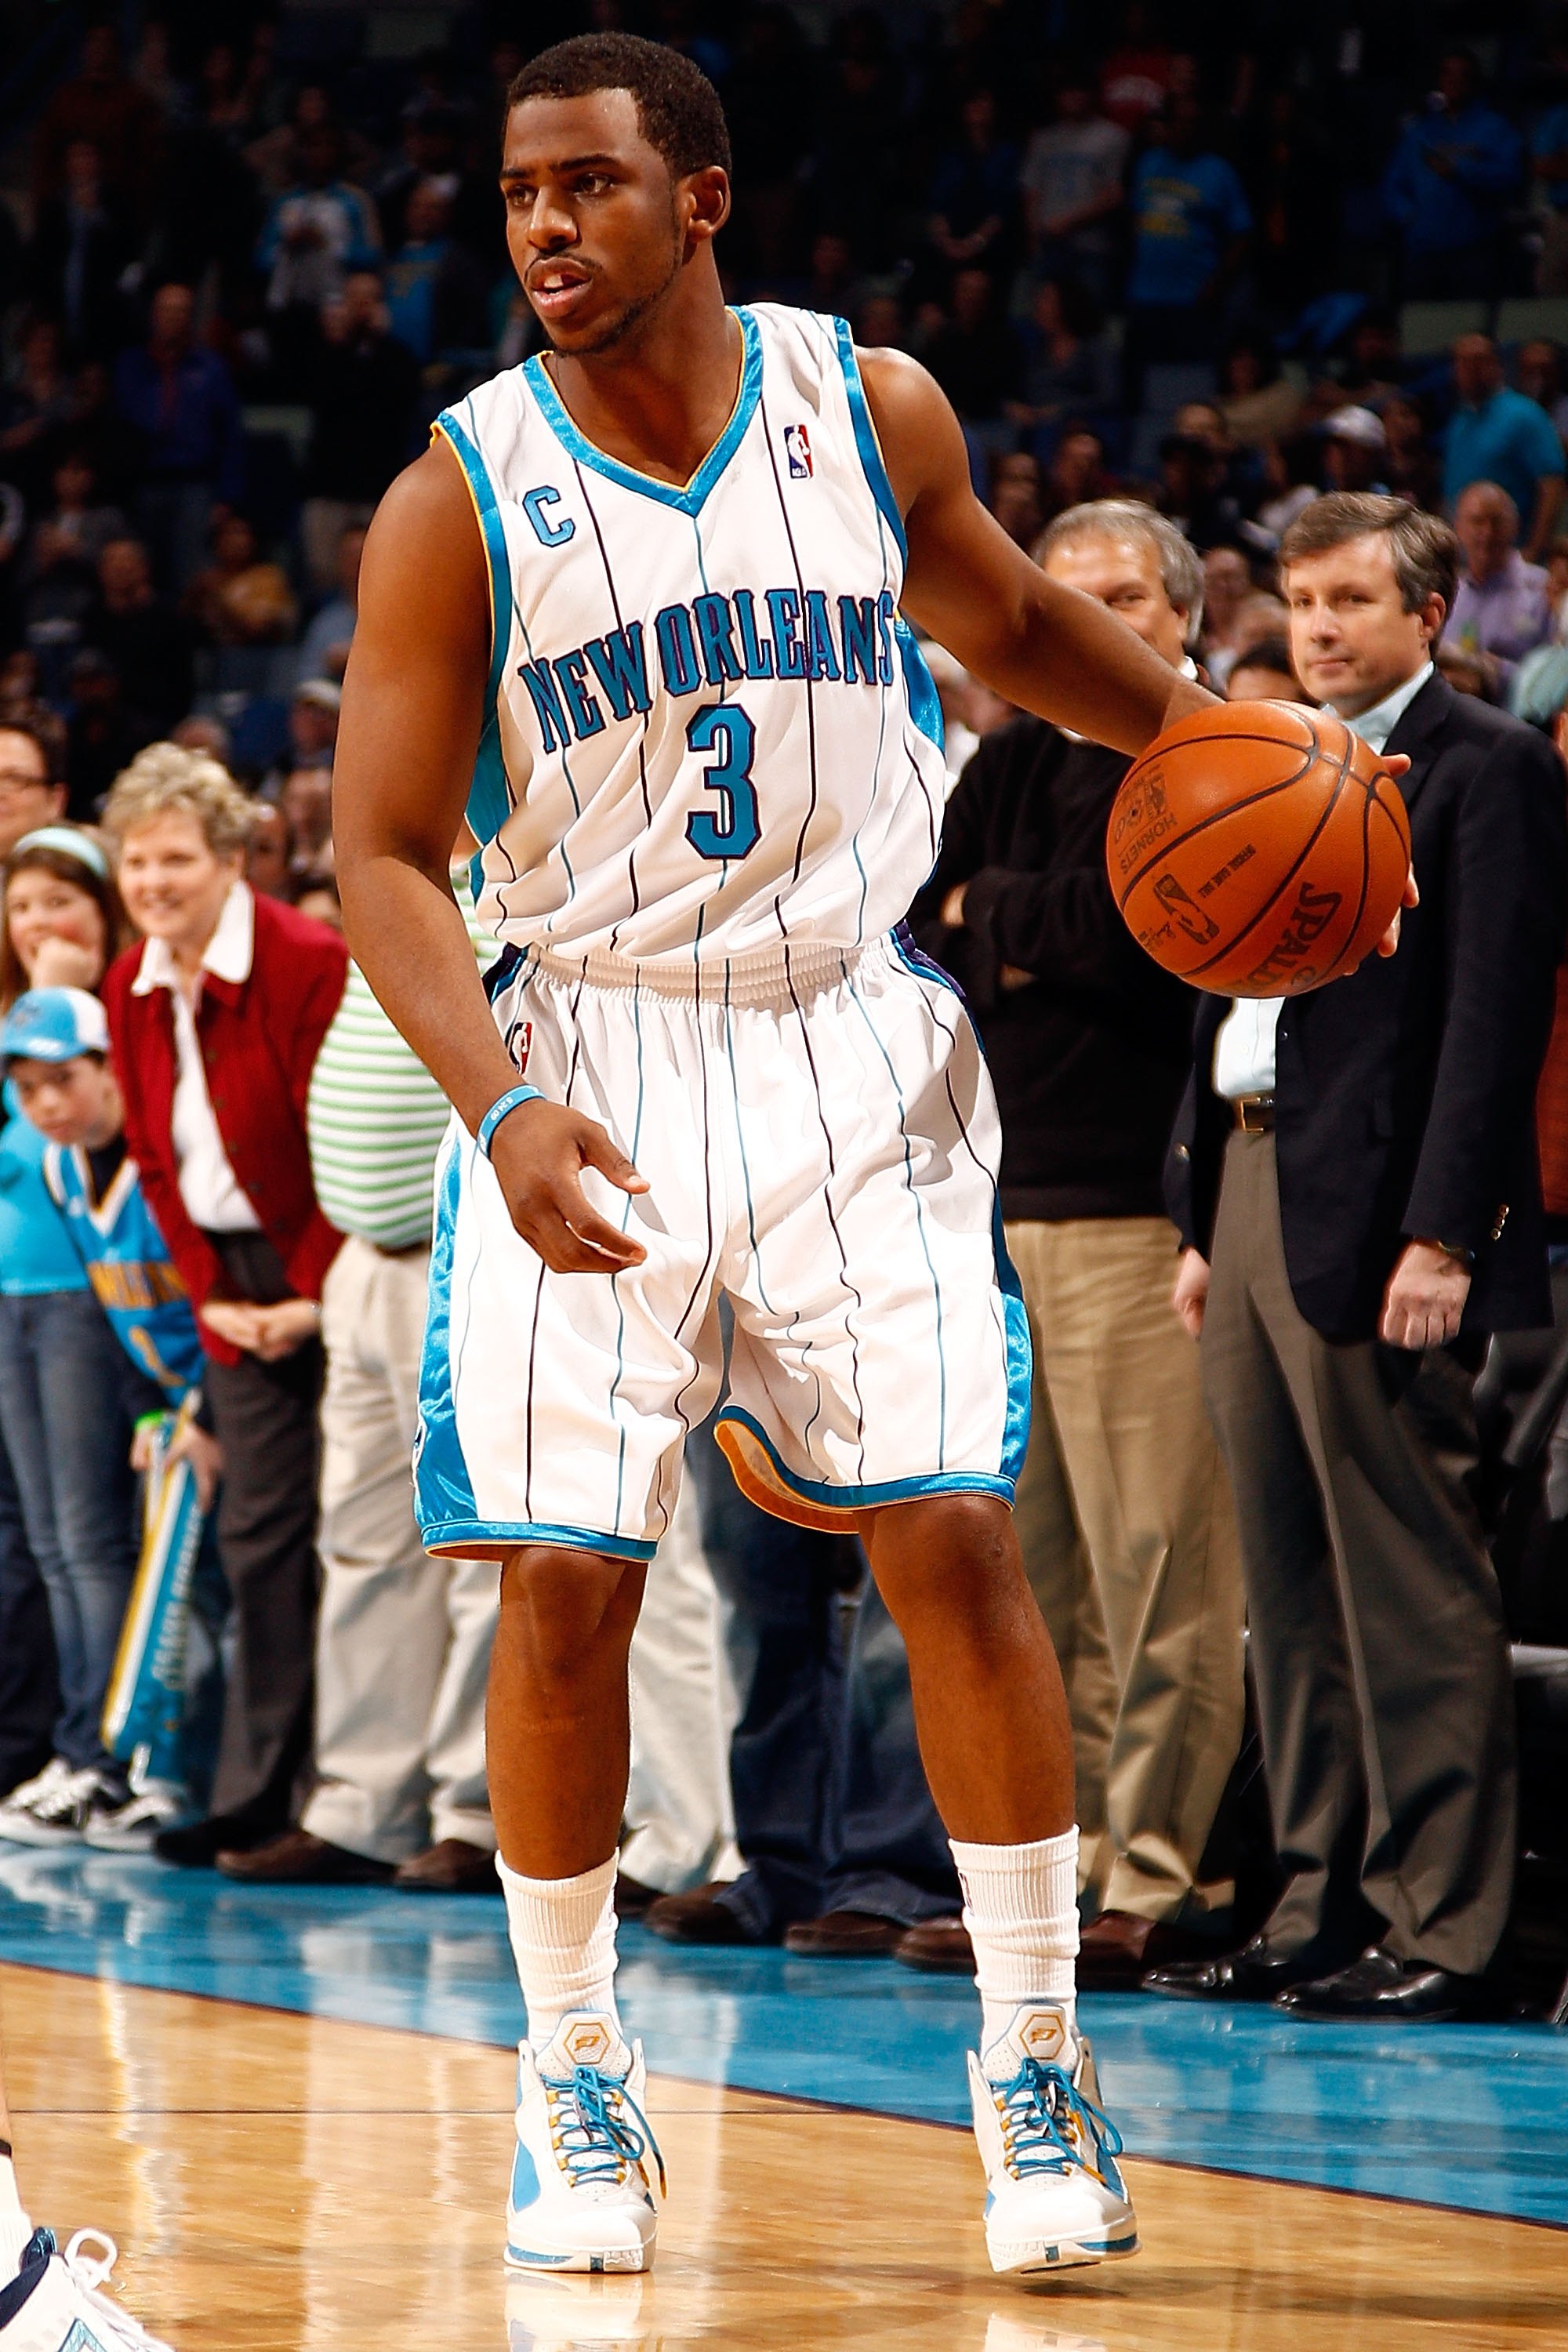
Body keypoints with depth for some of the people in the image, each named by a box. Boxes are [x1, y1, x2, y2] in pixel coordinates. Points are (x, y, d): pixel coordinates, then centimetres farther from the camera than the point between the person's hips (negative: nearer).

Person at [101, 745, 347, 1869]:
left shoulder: (311, 965, -14)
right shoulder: (131, 991, 6)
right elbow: (157, 1161, 11)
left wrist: (313, 1299, -15)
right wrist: (211, 1296, 1)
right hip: (239, 1286, 6)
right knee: (258, 1528, 3)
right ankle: (258, 1794, 3)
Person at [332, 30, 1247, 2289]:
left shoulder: (875, 410, -1)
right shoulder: (460, 499, -7)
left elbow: (1007, 615, 21)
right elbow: (385, 856, -8)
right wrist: (503, 1111, -23)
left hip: (853, 1044, 1)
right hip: (591, 1058, -1)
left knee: (958, 1537, -7)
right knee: (565, 1580, -4)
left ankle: (1037, 2062, 6)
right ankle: (575, 2088, 13)